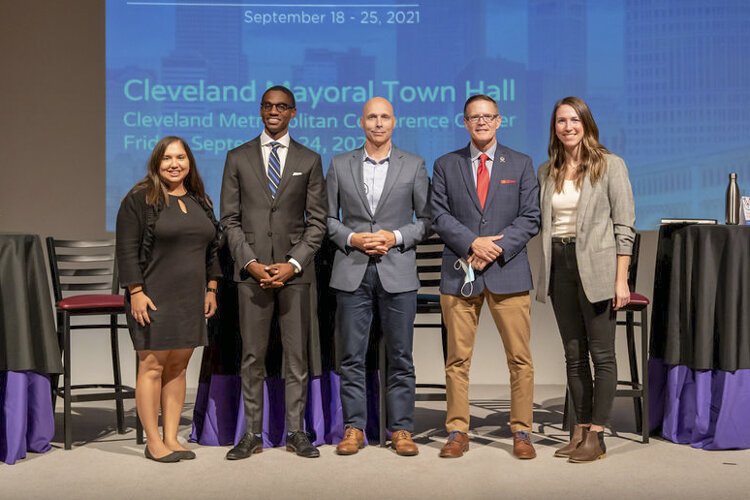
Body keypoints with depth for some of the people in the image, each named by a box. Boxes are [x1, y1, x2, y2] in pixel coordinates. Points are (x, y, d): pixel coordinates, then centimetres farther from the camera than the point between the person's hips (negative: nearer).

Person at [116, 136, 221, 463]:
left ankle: (171, 438, 15)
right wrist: (136, 292, -14)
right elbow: (127, 250, -9)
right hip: (154, 299, -5)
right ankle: (153, 442, 7)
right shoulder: (140, 199, -4)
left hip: (190, 300, 6)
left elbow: (212, 248, 18)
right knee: (152, 366, -2)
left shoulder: (200, 201, 14)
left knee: (178, 366, 8)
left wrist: (211, 288, 13)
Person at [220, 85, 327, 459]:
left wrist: (293, 264, -9)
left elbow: (317, 221, 4)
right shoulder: (238, 158, 8)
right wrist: (250, 262, -8)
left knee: (296, 355, 4)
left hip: (295, 270, 0)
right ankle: (253, 434, 11)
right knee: (252, 356, 4)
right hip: (251, 270, 0)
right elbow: (230, 219, 5)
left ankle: (296, 432, 13)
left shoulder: (309, 160, 7)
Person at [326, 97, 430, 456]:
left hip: (397, 271, -1)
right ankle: (354, 429, 13)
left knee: (400, 357, 4)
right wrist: (351, 238, -8)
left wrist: (396, 237, -10)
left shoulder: (414, 165, 6)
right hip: (352, 270, 1)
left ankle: (401, 430, 12)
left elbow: (425, 219, 6)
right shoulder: (340, 165, 8)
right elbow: (327, 217, 9)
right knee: (351, 357, 4)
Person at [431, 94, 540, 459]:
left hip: (508, 271, 0)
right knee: (457, 359, 4)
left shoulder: (521, 164, 10)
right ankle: (457, 432, 13)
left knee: (520, 357, 1)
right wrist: (473, 243, -12)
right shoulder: (446, 166, 11)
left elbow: (530, 218, 3)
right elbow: (439, 215, 2)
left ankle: (521, 432, 11)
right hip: (459, 274, 0)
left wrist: (498, 247, -11)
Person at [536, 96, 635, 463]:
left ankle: (596, 436, 4)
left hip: (595, 267, -5)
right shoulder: (546, 172, 11)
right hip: (559, 267, 5)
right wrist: (544, 273, 5)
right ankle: (580, 430, 17)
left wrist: (621, 279, -11)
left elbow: (624, 226, -5)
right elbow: (543, 223, 13)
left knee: (601, 354, -1)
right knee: (573, 355, 10)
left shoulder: (610, 165, -2)